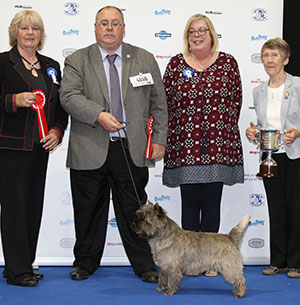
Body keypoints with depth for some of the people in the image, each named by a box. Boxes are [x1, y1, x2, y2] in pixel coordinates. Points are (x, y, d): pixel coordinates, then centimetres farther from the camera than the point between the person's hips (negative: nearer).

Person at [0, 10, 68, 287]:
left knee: (34, 204, 8)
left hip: (40, 147, 6)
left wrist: (57, 131, 1)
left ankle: (24, 265, 18)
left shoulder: (51, 66, 15)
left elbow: (61, 105, 16)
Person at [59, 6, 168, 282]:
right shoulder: (77, 61, 5)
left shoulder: (145, 60, 9)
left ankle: (144, 265, 17)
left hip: (132, 150, 0)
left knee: (135, 211, 5)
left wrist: (159, 139, 2)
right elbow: (69, 96, -9)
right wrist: (99, 115, -23)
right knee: (89, 210, 10)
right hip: (90, 151, 0)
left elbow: (159, 103, 10)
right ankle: (86, 262, 27)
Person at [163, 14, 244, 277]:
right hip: (185, 145, 0)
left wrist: (224, 130, 7)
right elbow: (165, 101, 7)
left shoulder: (227, 63, 5)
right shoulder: (176, 64, 5)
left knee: (212, 203, 5)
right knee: (190, 203, 4)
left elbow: (236, 100, 9)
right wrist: (173, 133, 4)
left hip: (219, 146, 0)